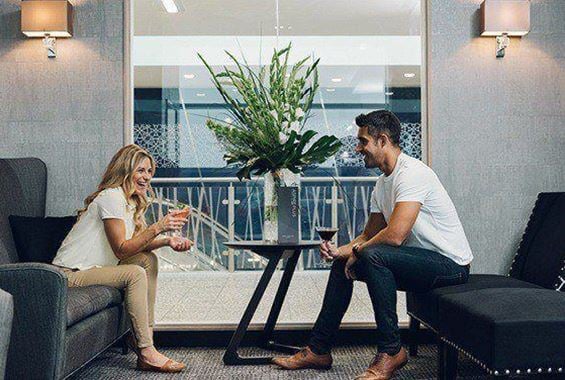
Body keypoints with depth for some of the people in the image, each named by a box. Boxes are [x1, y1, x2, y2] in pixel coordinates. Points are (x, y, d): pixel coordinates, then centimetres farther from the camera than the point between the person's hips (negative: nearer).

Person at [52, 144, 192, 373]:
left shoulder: (131, 201, 11)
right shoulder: (111, 197, -18)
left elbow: (135, 244, 7)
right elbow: (121, 250, -23)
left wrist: (167, 241, -8)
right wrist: (158, 228, -28)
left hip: (93, 268, 9)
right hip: (71, 275, -9)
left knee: (149, 259, -1)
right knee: (135, 273, -25)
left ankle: (144, 334, 0)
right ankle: (146, 353, -21)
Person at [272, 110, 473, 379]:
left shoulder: (411, 173, -21)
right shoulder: (383, 183, 11)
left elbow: (394, 236, -31)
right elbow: (369, 235, 16)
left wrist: (357, 252, -14)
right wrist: (341, 251, -3)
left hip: (450, 263, -10)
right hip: (420, 259, 10)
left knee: (372, 256, -31)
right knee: (342, 263, 8)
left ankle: (391, 351, -18)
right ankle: (318, 350, 13)